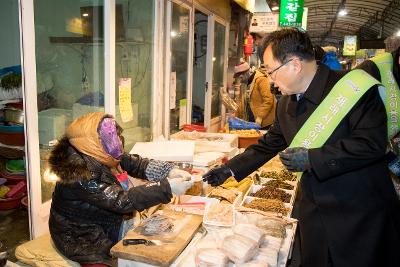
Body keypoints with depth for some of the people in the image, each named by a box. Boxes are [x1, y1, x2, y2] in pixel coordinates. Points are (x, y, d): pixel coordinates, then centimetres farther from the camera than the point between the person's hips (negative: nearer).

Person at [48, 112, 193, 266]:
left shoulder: (97, 156, -8)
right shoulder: (81, 174, -32)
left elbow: (134, 163, -6)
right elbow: (122, 201, -34)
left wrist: (169, 171, -22)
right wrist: (167, 188, -37)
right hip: (82, 241, -7)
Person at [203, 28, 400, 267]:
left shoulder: (353, 88, -17)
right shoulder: (286, 103, 5)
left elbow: (372, 142, -23)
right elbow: (269, 145, 13)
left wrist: (311, 158, -24)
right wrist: (230, 169, 11)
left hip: (361, 213, -6)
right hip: (312, 210, 6)